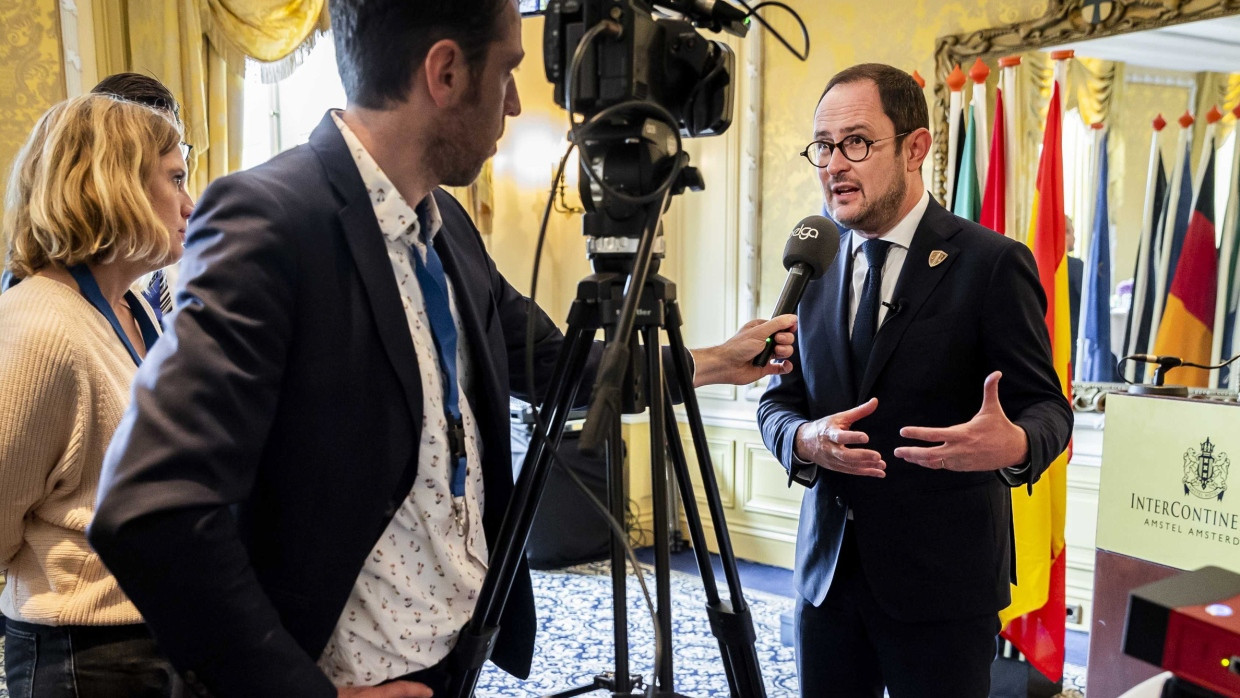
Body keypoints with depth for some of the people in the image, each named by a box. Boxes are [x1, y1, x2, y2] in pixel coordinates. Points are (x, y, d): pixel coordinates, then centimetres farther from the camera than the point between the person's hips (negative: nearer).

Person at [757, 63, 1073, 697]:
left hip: (941, 578, -4)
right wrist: (804, 438, -15)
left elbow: (1044, 405, -7)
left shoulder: (993, 264, -9)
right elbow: (779, 400, 9)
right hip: (826, 570, 5)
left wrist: (1014, 444, -31)